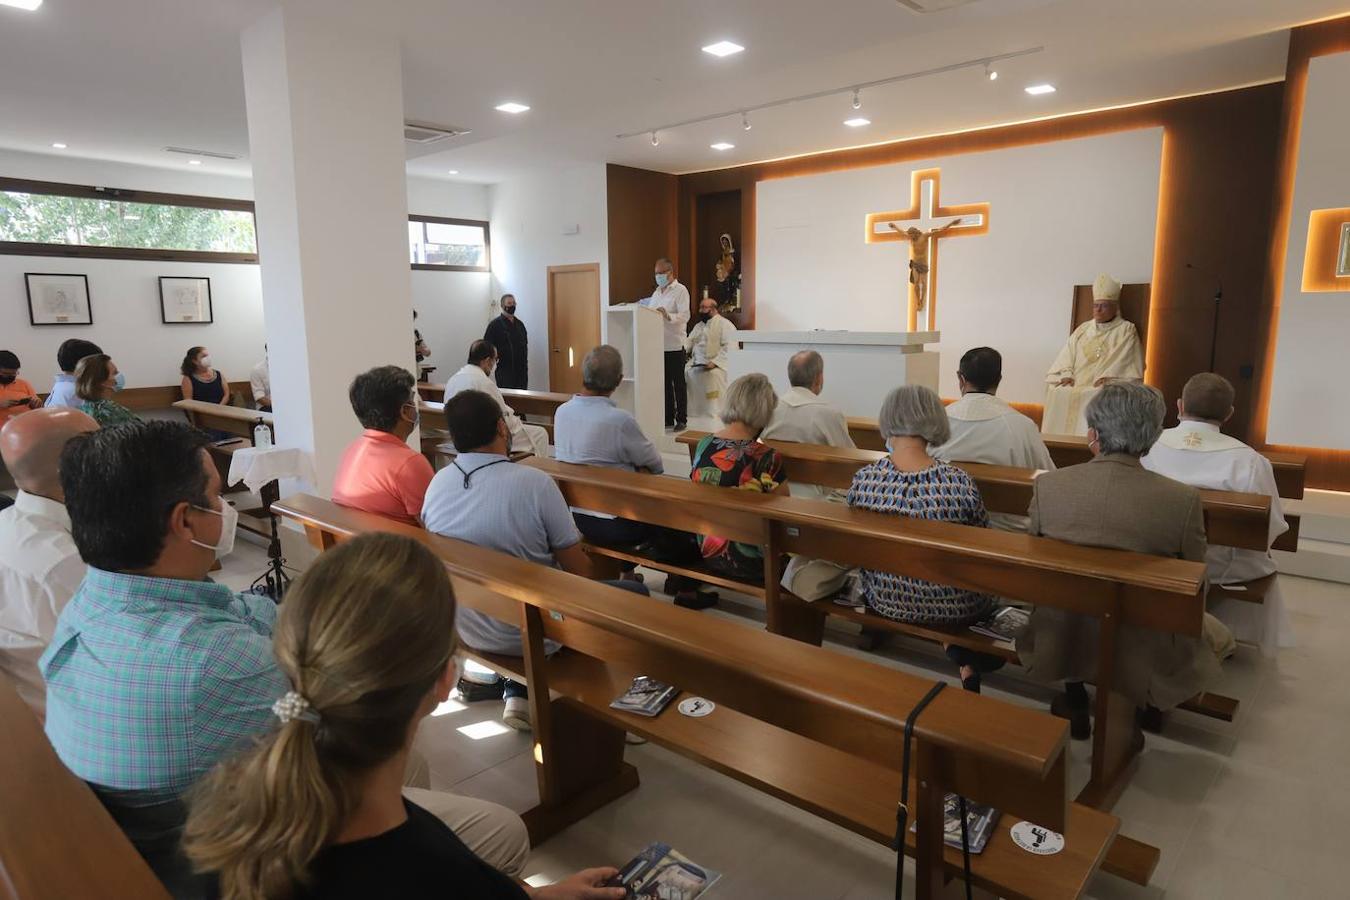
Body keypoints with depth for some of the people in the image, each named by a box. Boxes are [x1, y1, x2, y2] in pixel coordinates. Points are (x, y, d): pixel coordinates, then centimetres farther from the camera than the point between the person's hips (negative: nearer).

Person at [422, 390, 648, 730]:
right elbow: (580, 572, -15)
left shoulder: (436, 484, -7)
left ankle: (518, 692, 25)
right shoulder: (534, 482, -23)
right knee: (635, 593, 10)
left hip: (464, 629, 6)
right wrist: (580, 550, 8)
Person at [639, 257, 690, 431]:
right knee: (665, 383, 11)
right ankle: (668, 418, 18)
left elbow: (685, 316, -16)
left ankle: (682, 419, 7)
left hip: (674, 345, -7)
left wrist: (668, 316, -31)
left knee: (679, 384, 1)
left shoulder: (680, 291, -5)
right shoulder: (657, 292, 17)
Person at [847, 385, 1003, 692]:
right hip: (953, 610, -2)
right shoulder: (960, 483, -25)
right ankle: (969, 664, 32)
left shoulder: (862, 479, -19)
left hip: (886, 603, 2)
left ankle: (955, 646, 37)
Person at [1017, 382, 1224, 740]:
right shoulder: (1184, 500, -18)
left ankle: (1075, 701, 36)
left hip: (1059, 648, 2)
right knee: (1215, 632, 30)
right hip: (1142, 664, -1)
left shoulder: (1046, 486, -14)